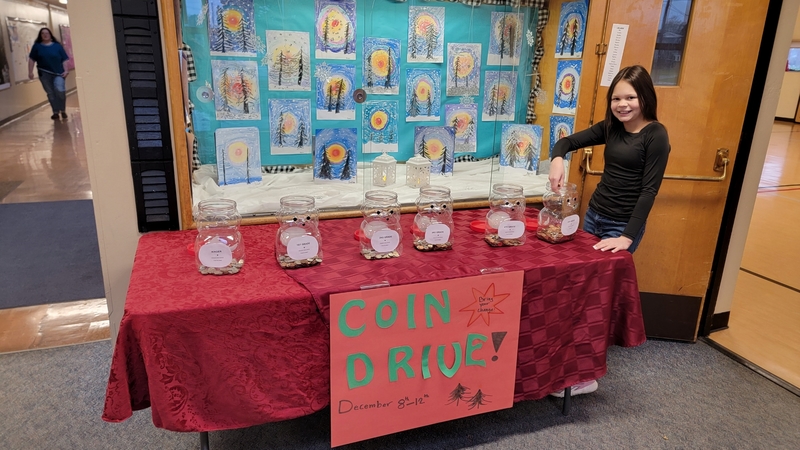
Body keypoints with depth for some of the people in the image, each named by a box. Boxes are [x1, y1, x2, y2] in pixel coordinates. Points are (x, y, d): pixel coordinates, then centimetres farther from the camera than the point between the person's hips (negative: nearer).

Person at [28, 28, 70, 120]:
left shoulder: (57, 45, 4)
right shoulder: (37, 46, 7)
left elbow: (65, 59, 2)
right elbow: (31, 59, 6)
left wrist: (66, 70, -9)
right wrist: (30, 72, -1)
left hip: (58, 73, -2)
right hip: (44, 74, 2)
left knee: (60, 90, -20)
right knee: (50, 93, 4)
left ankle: (63, 110, -2)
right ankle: (55, 112, 10)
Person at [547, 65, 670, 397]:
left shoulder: (656, 135, -12)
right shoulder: (611, 127, 6)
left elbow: (649, 190, -15)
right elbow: (568, 141, 12)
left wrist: (628, 237, -20)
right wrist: (557, 159, -12)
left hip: (623, 225, -6)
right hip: (594, 215, 6)